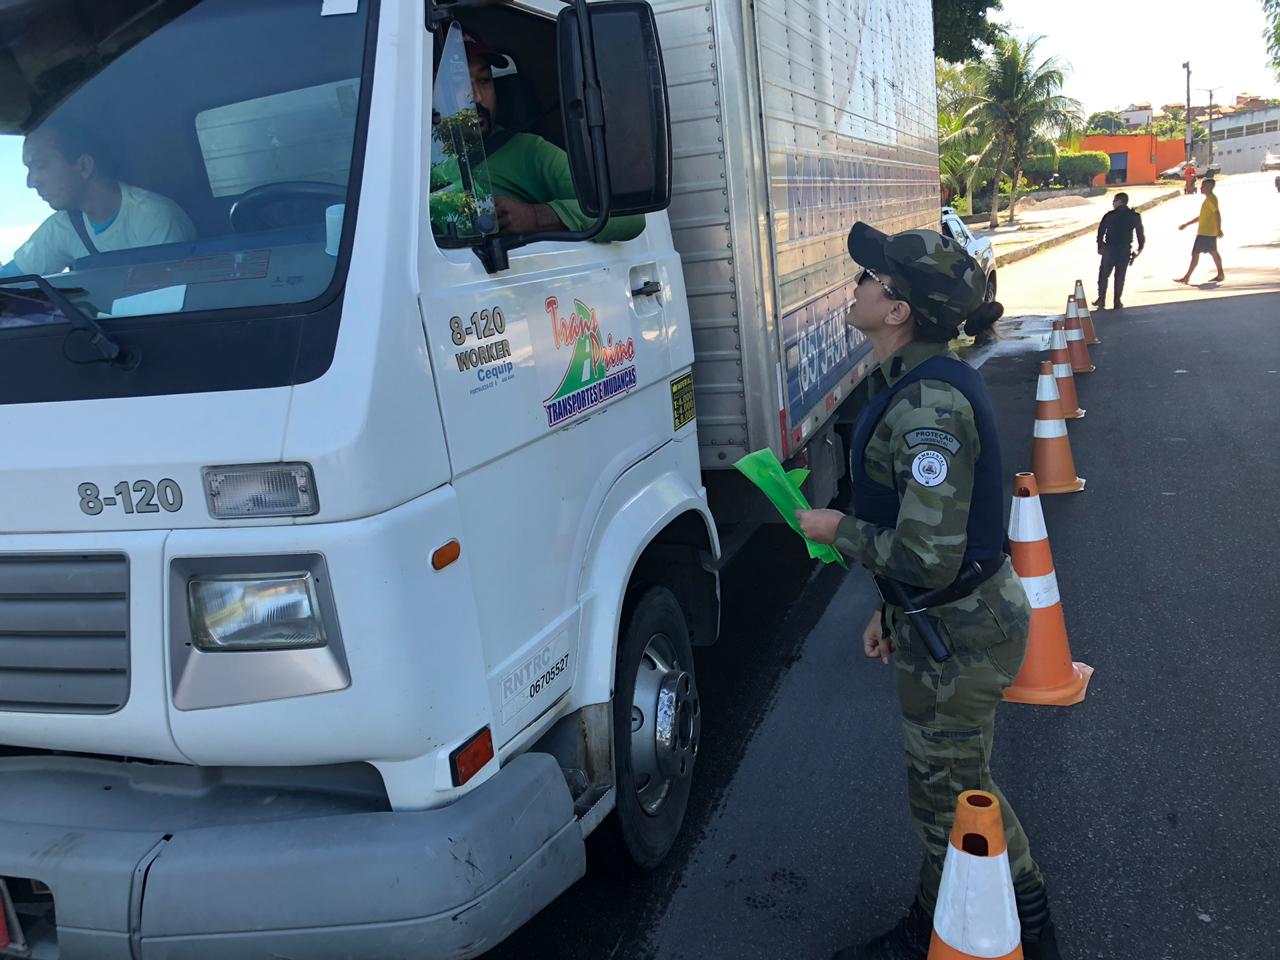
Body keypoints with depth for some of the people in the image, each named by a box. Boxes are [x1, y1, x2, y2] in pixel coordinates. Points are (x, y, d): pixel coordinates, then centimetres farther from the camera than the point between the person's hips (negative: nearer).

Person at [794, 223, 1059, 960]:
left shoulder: (929, 406, -29)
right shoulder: (927, 380, 3)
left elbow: (929, 557, -31)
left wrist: (838, 530, -15)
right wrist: (892, 609, 17)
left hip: (957, 637, -10)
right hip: (963, 616, 10)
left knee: (950, 799, 11)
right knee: (956, 789, 24)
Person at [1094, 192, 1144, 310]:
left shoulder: (1109, 215, -8)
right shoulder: (1135, 216, -1)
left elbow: (1100, 232, -5)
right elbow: (1140, 234, 3)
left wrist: (1100, 247, 10)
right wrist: (1140, 249, 16)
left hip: (1109, 250, -2)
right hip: (1125, 251, 2)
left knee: (1103, 275, 12)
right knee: (1120, 277, 10)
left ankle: (1101, 300, 11)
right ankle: (1117, 302, 12)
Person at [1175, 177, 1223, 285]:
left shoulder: (1211, 198, -14)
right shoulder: (1210, 198, 18)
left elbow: (1217, 213, -23)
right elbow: (1201, 216, 24)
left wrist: (1219, 229, -28)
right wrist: (1186, 224, 24)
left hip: (1205, 233, -10)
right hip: (1210, 233, 10)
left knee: (1195, 253, -8)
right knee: (1213, 253, 14)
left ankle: (1186, 277, -7)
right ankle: (1220, 275, 19)